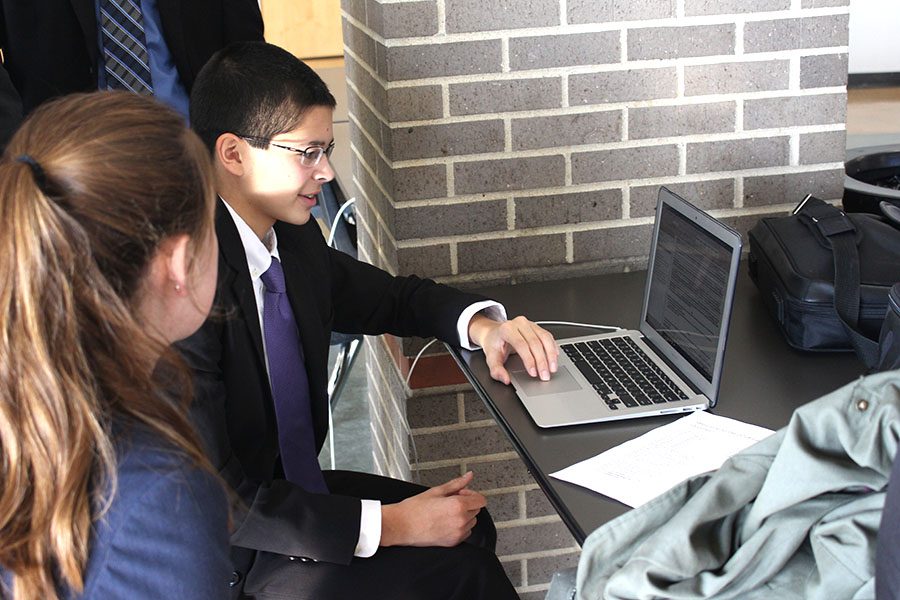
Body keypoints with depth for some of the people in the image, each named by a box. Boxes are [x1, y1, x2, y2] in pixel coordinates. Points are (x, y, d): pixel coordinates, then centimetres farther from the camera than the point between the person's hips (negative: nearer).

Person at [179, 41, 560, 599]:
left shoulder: (295, 239, -2)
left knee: (470, 527, -3)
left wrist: (483, 325, -4)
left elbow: (389, 297, 17)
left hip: (293, 486, 8)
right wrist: (389, 525, -25)